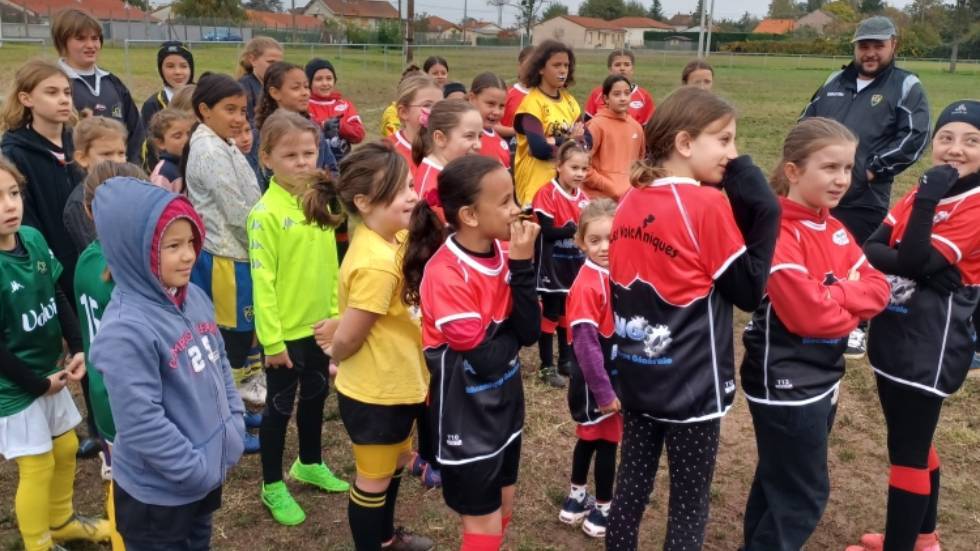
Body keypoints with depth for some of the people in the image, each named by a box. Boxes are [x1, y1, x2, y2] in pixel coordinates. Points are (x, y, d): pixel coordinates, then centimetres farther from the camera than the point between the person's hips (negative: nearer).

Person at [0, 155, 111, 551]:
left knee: (66, 447, 22)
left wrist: (77, 348, -2)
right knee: (37, 466, 7)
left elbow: (58, 298, 5)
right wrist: (38, 383, -14)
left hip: (50, 373, 7)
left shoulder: (33, 238, -7)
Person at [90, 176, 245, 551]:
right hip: (157, 493, -7)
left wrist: (235, 428, 2)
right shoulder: (126, 330, -28)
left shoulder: (195, 298, -2)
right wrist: (200, 472, -18)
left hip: (207, 476, 7)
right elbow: (142, 425, -27)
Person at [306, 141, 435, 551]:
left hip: (396, 383, 10)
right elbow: (347, 340, -23)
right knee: (374, 480, 12)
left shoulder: (388, 239, -1)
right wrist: (336, 344, -3)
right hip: (376, 392, -10)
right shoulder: (377, 265, -33)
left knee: (395, 464, 28)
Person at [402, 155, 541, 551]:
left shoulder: (501, 253, -4)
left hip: (504, 404, 7)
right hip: (466, 417, -7)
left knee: (503, 507, 23)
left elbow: (529, 332, -9)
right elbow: (486, 359, -24)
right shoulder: (446, 274, -26)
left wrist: (521, 265, -20)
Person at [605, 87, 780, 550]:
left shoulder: (629, 203, 2)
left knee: (631, 486, 18)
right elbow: (749, 292, -10)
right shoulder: (709, 206, -18)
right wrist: (762, 212, -12)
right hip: (691, 385, -6)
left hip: (637, 375, 6)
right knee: (689, 505, 9)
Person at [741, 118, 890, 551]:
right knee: (805, 494, 2)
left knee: (778, 482, 21)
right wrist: (852, 299, -8)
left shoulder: (834, 229, 7)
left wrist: (833, 296, -16)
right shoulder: (779, 233, -21)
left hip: (822, 376, 9)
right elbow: (807, 314, -26)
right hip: (785, 381, -9)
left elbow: (878, 288, 2)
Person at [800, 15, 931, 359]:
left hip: (865, 199, -4)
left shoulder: (906, 86, 0)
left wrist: (875, 169, -15)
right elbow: (806, 122, 19)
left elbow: (914, 137, -9)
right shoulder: (834, 82, 15)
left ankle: (855, 325, 21)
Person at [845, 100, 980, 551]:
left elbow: (915, 264, -22)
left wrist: (926, 204, -28)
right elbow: (870, 248, -2)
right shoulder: (922, 192, 9)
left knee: (907, 450, 1)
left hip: (929, 347, -8)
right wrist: (903, 260, -21)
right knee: (913, 442, 21)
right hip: (893, 335, 8)